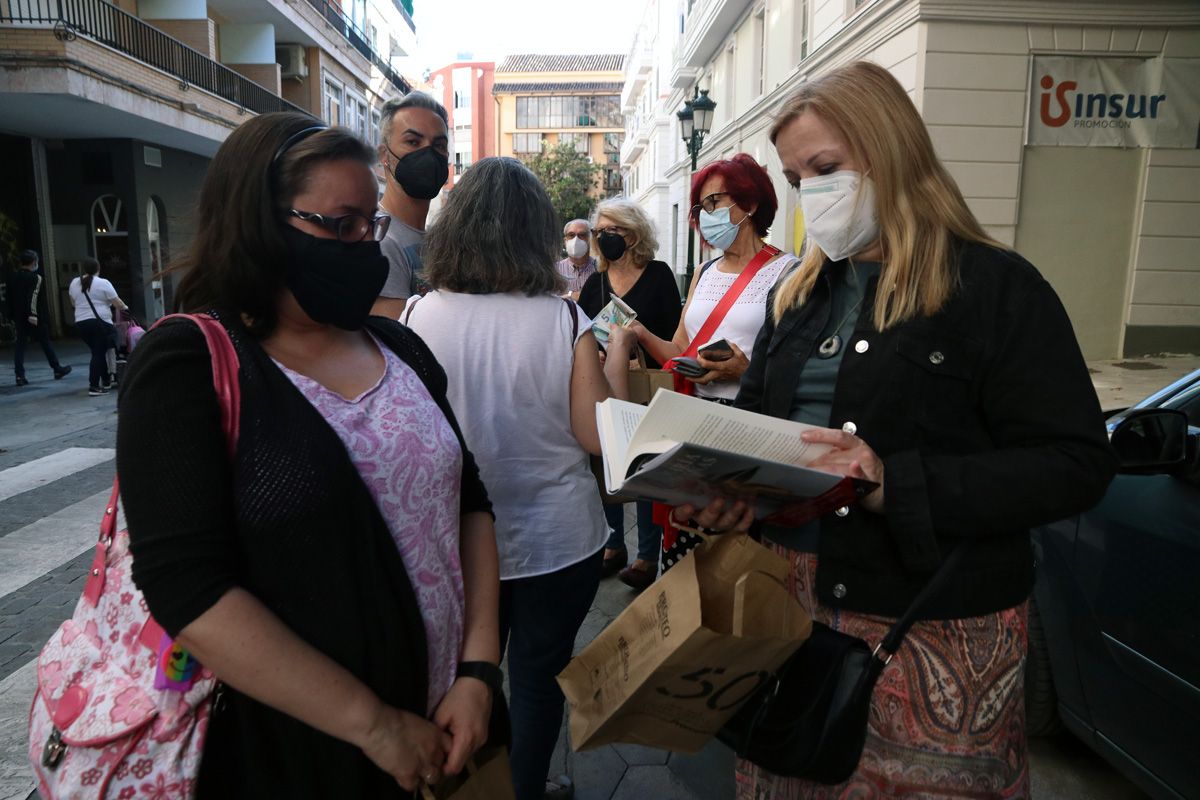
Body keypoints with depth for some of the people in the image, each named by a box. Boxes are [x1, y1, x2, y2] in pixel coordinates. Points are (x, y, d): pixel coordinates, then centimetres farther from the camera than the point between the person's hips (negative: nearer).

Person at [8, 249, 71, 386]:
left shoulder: (13, 278, 9)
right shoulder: (36, 278, -11)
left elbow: (10, 298, 12)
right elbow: (34, 297, -20)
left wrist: (12, 316, 17)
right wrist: (32, 315, -20)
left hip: (18, 317, 5)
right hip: (36, 318, -5)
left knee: (19, 344, 4)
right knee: (45, 343, 7)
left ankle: (19, 375, -2)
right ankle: (57, 369, 18)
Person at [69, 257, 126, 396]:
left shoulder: (74, 283, 11)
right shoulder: (103, 283, -6)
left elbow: (73, 303, 23)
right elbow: (117, 303, -3)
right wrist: (125, 308, 17)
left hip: (80, 323, 6)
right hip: (100, 323, -6)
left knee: (98, 352, 17)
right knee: (99, 354, -4)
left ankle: (106, 381, 25)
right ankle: (93, 386, -8)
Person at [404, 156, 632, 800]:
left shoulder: (417, 316, -13)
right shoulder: (563, 320, -17)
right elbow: (599, 436, -13)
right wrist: (618, 361, 1)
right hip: (555, 541, -2)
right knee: (537, 677, 19)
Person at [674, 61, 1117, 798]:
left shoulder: (999, 288, -7)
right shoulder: (803, 292, 11)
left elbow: (1076, 465, -13)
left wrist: (897, 484, -25)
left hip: (932, 632, -5)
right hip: (790, 599, 5)